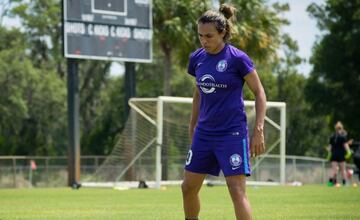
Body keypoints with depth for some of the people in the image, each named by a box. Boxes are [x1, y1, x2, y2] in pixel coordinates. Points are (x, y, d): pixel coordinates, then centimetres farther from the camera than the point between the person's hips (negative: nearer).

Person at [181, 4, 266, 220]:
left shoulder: (237, 59, -12)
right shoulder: (197, 58, 4)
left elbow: (259, 93, -6)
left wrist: (258, 131, -12)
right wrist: (192, 127, 20)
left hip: (232, 134, -6)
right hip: (204, 133, 6)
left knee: (237, 191, -10)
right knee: (188, 187, 11)